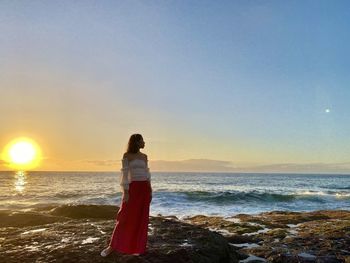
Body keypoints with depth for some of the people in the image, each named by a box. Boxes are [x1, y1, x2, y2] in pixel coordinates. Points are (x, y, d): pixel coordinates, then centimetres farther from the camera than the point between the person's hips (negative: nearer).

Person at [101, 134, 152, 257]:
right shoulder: (127, 155, -3)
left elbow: (147, 173, 14)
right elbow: (124, 174, -9)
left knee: (141, 218, 5)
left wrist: (150, 190, 10)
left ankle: (137, 247, 14)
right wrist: (125, 192, -15)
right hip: (133, 188, -4)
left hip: (144, 188, 4)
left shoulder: (144, 156, 11)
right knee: (125, 216, -3)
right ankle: (112, 246, 9)